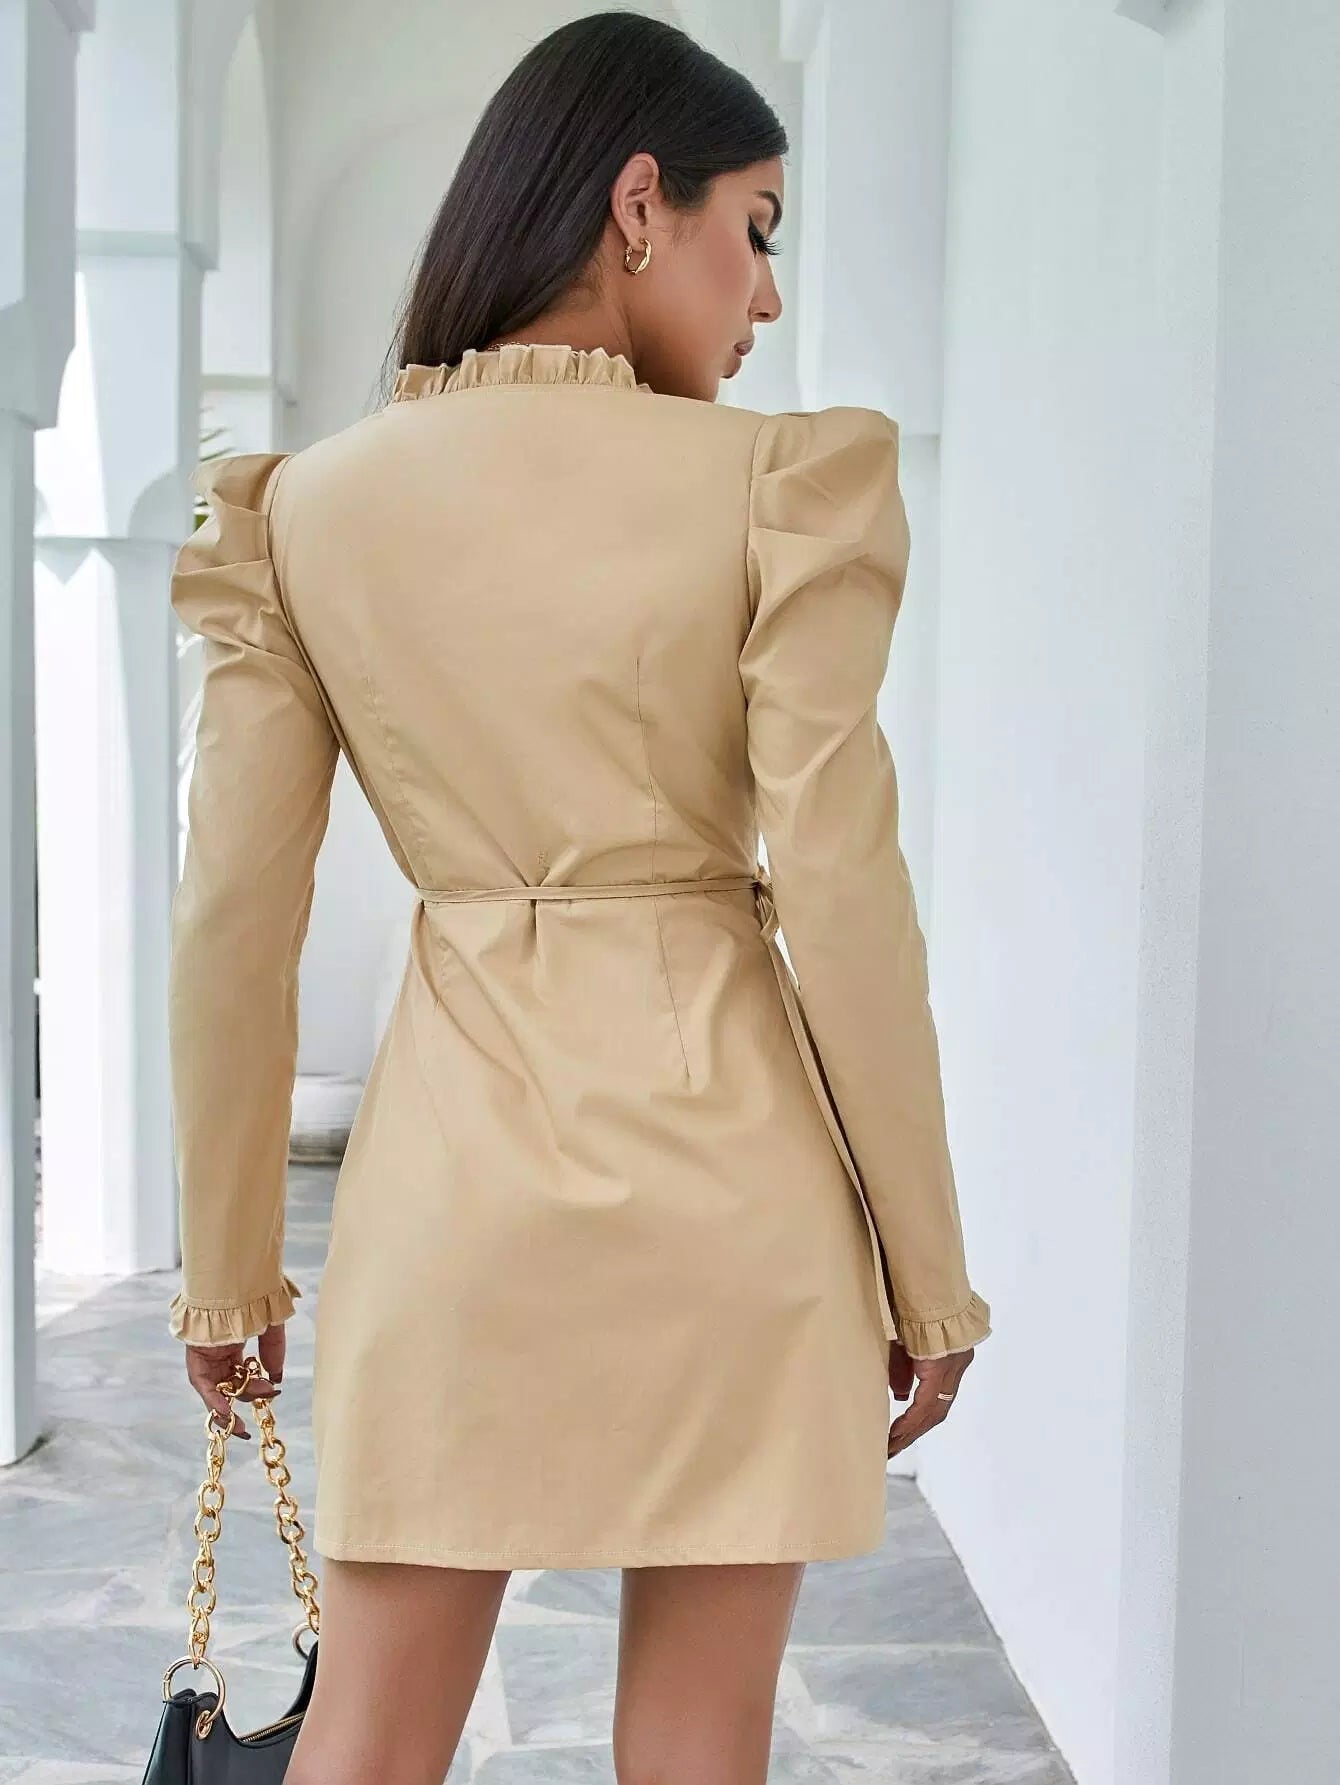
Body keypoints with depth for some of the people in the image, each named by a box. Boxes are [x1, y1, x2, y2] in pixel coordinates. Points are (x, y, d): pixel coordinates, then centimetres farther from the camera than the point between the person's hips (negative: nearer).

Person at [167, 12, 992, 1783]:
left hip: (451, 1145, 2)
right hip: (723, 1141, -2)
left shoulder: (304, 507, 2)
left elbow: (233, 920, 2)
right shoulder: (784, 478, -8)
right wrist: (926, 1273, 0)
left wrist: (228, 1266, 11)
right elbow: (839, 895, -10)